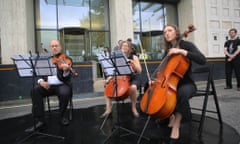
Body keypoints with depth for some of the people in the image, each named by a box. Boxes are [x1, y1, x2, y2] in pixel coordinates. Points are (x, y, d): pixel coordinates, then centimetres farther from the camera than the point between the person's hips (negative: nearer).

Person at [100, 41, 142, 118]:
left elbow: (139, 71, -6)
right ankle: (108, 109, -9)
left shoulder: (134, 57, 2)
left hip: (132, 78, -3)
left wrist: (133, 63, -21)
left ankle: (134, 108, -14)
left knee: (133, 87, -36)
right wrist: (111, 76, -10)